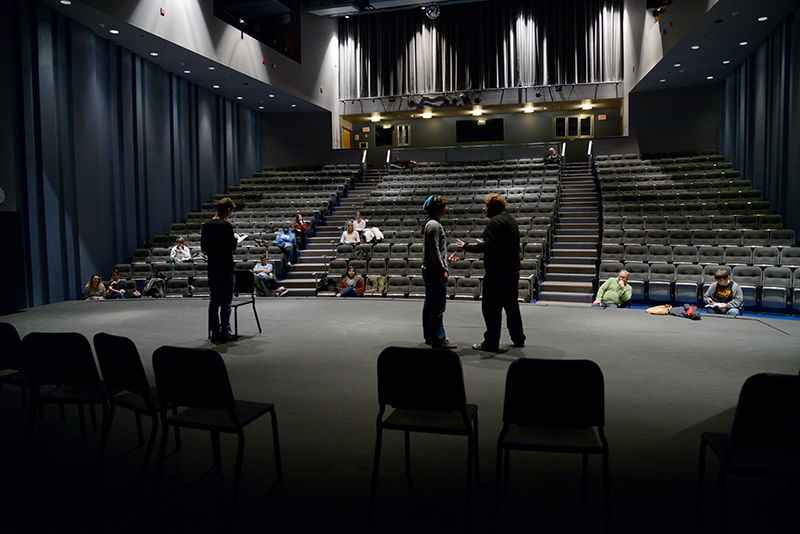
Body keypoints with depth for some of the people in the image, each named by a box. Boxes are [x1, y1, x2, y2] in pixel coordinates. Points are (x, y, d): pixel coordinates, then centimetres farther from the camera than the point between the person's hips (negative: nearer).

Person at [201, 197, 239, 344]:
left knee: (214, 301, 11)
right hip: (226, 268, -6)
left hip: (212, 268, 6)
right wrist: (236, 239, 3)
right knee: (226, 301, 2)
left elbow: (203, 247, 10)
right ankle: (225, 332, 6)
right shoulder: (226, 225, -14)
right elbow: (232, 247, -15)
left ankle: (215, 333, 15)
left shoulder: (207, 225, 7)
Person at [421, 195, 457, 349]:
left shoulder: (431, 223, 16)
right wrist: (443, 270, -18)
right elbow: (435, 251, -19)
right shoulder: (434, 225, -15)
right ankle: (438, 339, 0)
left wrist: (447, 258, 25)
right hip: (435, 272, -11)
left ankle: (429, 336, 22)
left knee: (429, 304, 14)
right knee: (439, 305, -6)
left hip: (428, 270, 11)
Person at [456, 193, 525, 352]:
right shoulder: (511, 219, 15)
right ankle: (518, 339, 28)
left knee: (491, 307, -2)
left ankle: (491, 343, 2)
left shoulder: (495, 222, -16)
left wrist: (466, 246, -14)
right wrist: (484, 244, 28)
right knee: (511, 305, 19)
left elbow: (487, 246, -25)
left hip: (497, 273, -10)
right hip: (513, 270, 10)